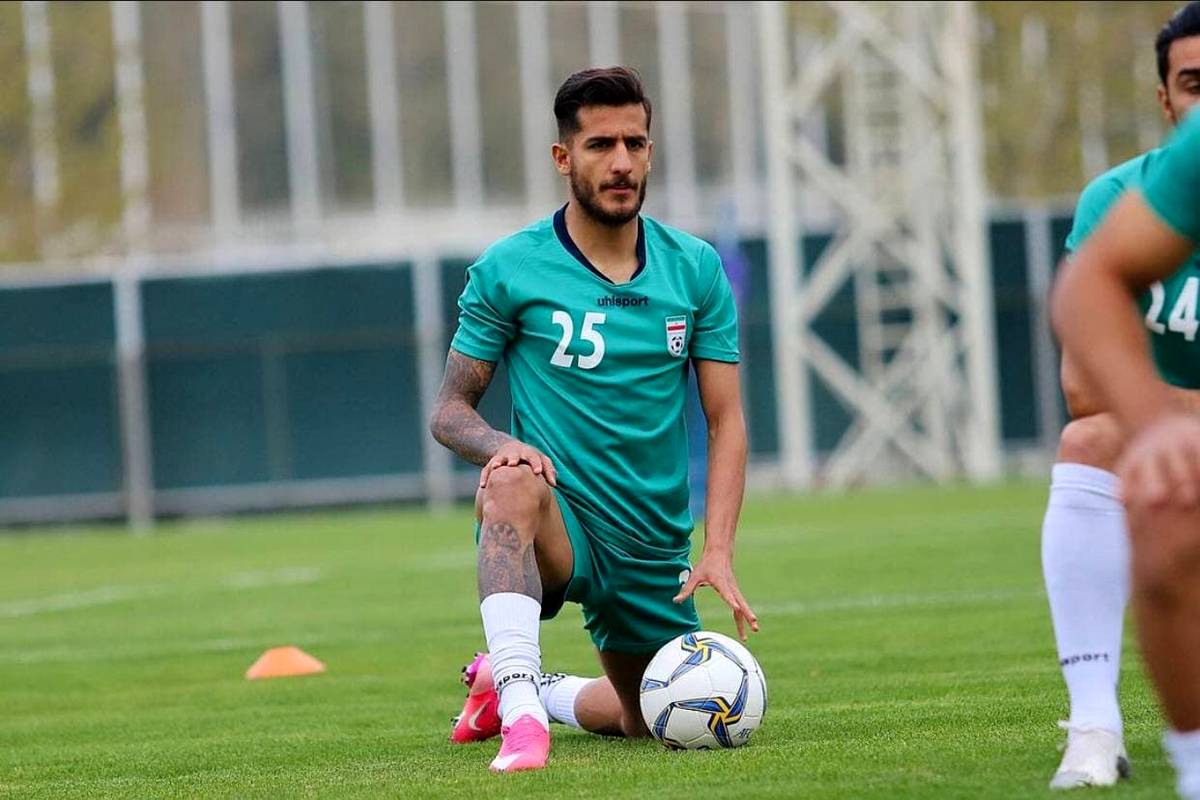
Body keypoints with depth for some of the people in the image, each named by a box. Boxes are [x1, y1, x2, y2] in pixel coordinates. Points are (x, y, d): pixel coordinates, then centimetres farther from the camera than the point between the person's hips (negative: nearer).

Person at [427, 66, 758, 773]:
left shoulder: (697, 269, 1)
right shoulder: (508, 269, -6)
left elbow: (727, 420, -1)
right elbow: (450, 411, -2)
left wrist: (718, 552, -15)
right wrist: (499, 445, -27)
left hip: (652, 548, 4)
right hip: (556, 528, -4)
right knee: (514, 482, -39)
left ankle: (523, 688, 42)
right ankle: (520, 712, -45)